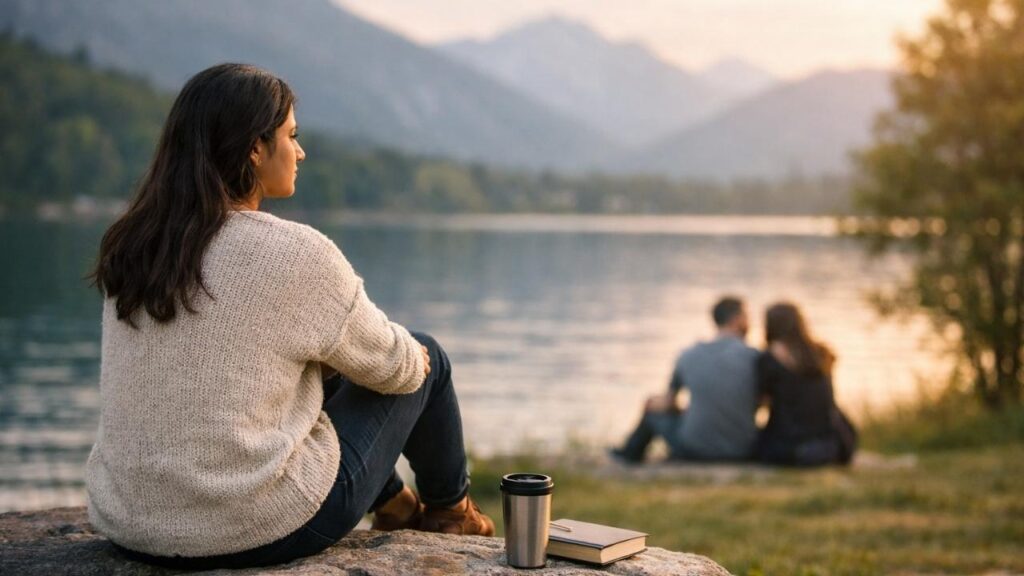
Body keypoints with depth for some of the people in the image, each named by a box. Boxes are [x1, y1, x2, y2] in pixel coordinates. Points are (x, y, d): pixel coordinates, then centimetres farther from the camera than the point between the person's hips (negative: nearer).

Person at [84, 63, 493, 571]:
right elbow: (388, 364, -4)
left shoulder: (129, 247, 1)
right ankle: (448, 509, 41)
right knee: (425, 358, 15)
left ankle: (394, 506, 50)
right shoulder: (295, 253, -19)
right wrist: (411, 355, 20)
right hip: (263, 530, -6)